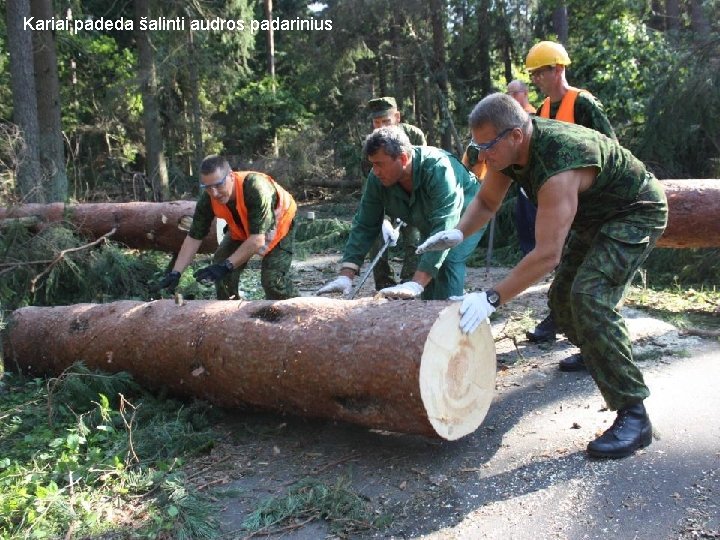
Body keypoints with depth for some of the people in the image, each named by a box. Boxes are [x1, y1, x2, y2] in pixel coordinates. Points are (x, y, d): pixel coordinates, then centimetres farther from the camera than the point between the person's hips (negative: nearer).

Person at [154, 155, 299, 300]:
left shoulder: (255, 187, -42)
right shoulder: (208, 199, -26)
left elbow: (258, 238, -43)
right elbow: (194, 237, -19)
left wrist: (226, 266, -47)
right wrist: (176, 272, -28)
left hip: (278, 225, -5)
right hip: (241, 230, 5)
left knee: (273, 279, -20)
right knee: (223, 274, -6)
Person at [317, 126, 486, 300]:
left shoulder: (439, 170, -41)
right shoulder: (377, 179, -24)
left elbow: (444, 230, -47)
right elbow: (364, 226, -19)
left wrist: (416, 284, -54)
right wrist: (346, 275, -30)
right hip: (430, 225, 6)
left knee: (449, 261, -26)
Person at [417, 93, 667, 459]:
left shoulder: (557, 167, -39)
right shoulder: (508, 149, -12)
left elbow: (547, 254, -42)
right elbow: (486, 201, 1)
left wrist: (491, 299, -41)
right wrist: (458, 233, -18)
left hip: (636, 213, -9)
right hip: (594, 217, 9)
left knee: (590, 298, -26)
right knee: (563, 298, 12)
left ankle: (633, 415, -18)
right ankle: (597, 356, 42)